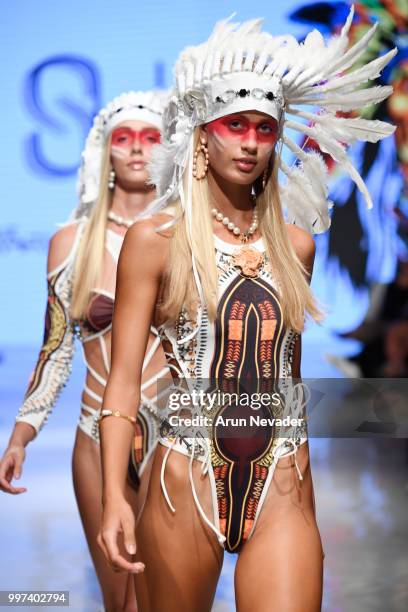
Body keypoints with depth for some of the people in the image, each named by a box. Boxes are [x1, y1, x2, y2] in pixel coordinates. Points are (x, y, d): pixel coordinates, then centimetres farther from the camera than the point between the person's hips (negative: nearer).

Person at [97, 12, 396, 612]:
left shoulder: (295, 242, 9)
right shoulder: (155, 237, -2)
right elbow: (124, 378, -5)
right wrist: (114, 497, -15)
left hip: (283, 489, 3)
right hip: (185, 487, -2)